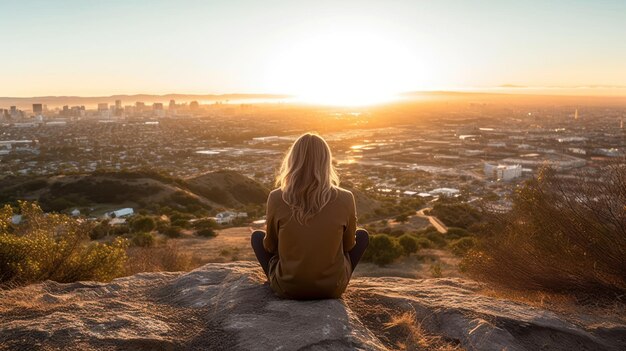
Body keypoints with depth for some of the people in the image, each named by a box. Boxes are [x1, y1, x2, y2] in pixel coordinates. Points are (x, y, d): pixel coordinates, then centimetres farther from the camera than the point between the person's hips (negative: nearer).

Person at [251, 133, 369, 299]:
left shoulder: (276, 198, -14)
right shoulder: (345, 199, -13)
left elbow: (270, 246, 1)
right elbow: (348, 245, 3)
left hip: (287, 288, 1)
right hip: (332, 287, 0)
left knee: (257, 236, 25)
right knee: (362, 235, 23)